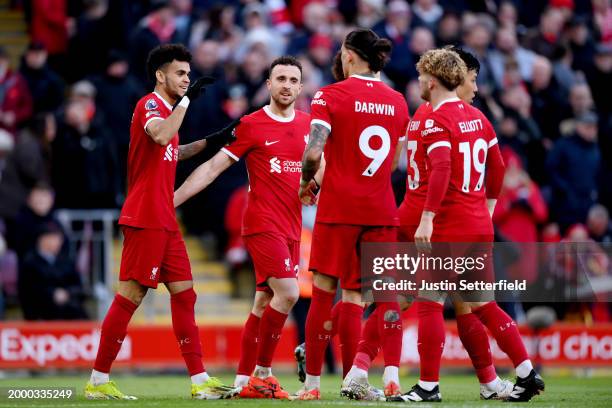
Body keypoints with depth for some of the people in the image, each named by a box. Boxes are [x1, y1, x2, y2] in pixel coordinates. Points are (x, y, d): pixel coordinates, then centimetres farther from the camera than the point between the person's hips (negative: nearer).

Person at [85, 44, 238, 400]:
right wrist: (186, 100, -25)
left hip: (165, 220, 10)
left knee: (184, 294, 6)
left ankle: (200, 380, 6)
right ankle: (99, 381, -4)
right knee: (132, 294, -8)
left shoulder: (166, 108, 20)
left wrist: (209, 142, 28)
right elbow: (161, 136, -31)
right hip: (146, 219, -10)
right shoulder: (150, 104, -9)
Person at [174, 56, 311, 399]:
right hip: (262, 225, -6)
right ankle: (262, 373, -9)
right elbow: (212, 168, -4)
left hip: (292, 229, 6)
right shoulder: (251, 126, -5)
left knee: (265, 302, 7)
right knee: (288, 293, -18)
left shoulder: (308, 125, 10)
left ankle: (244, 381, 12)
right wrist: (172, 199, -9)